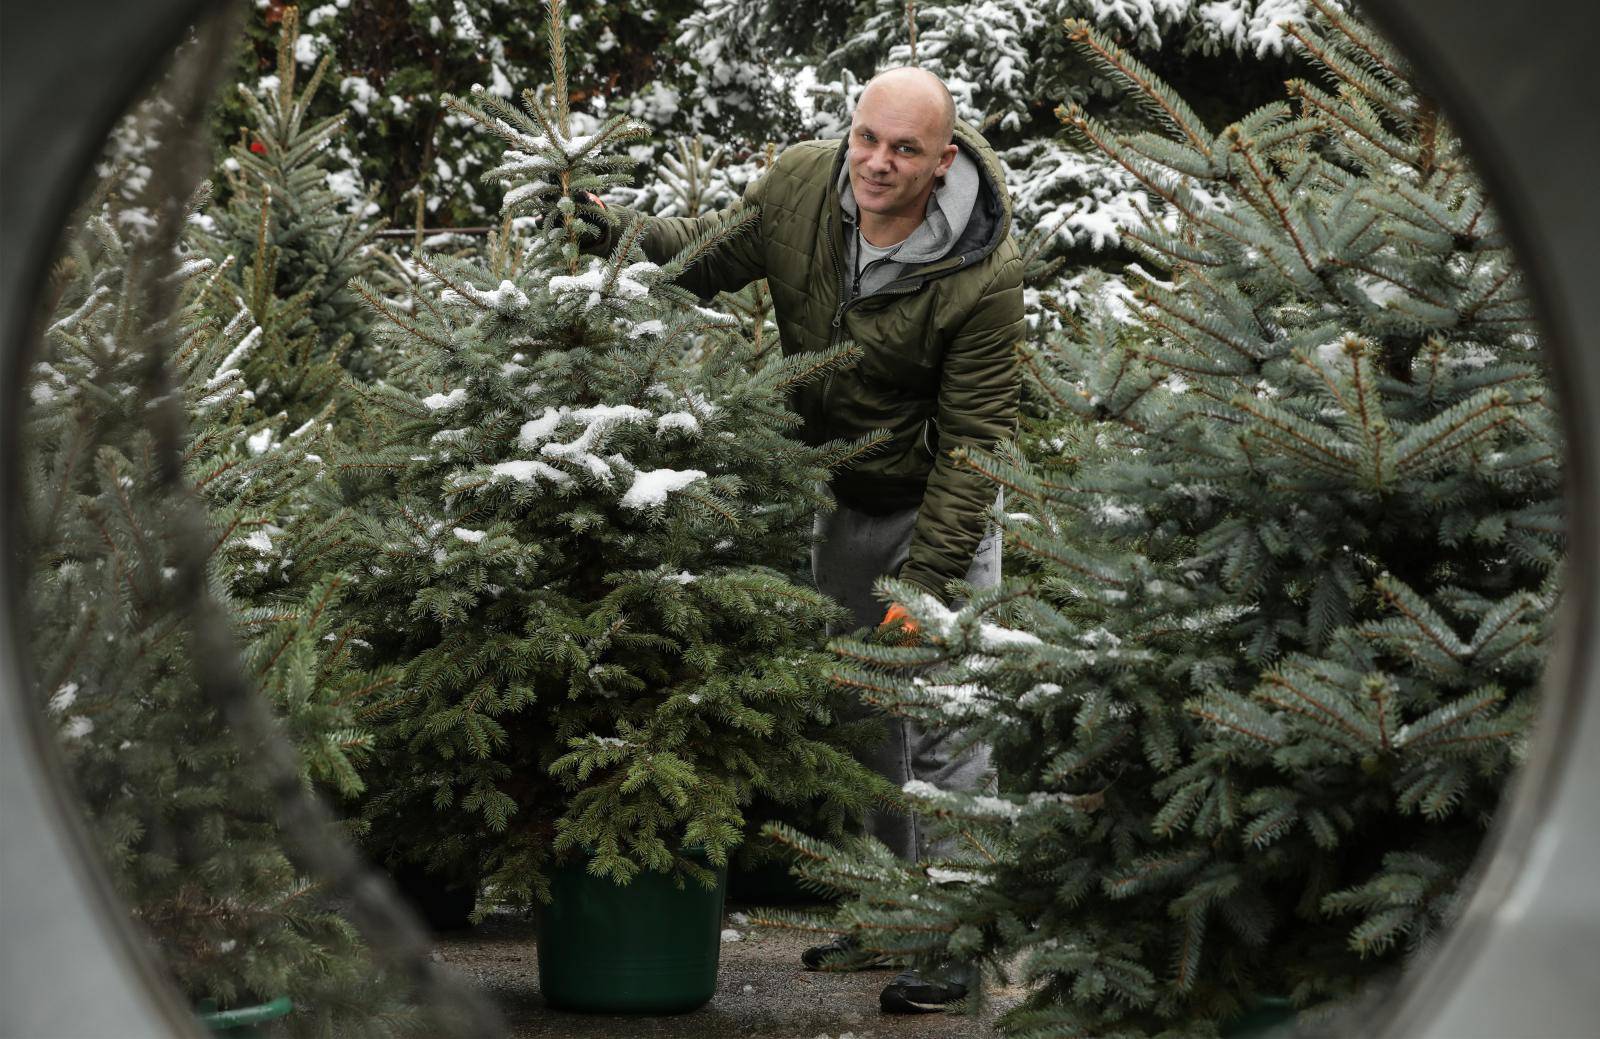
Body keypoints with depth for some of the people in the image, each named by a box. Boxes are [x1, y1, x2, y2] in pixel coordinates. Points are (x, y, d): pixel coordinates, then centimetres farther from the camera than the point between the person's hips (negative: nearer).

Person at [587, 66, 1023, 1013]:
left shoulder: (984, 274, -27)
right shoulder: (800, 184, -13)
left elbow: (975, 435, -23)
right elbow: (713, 258, 6)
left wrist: (928, 580, -26)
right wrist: (619, 230, -12)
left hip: (939, 501, -6)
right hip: (842, 496, 6)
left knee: (944, 717, -7)